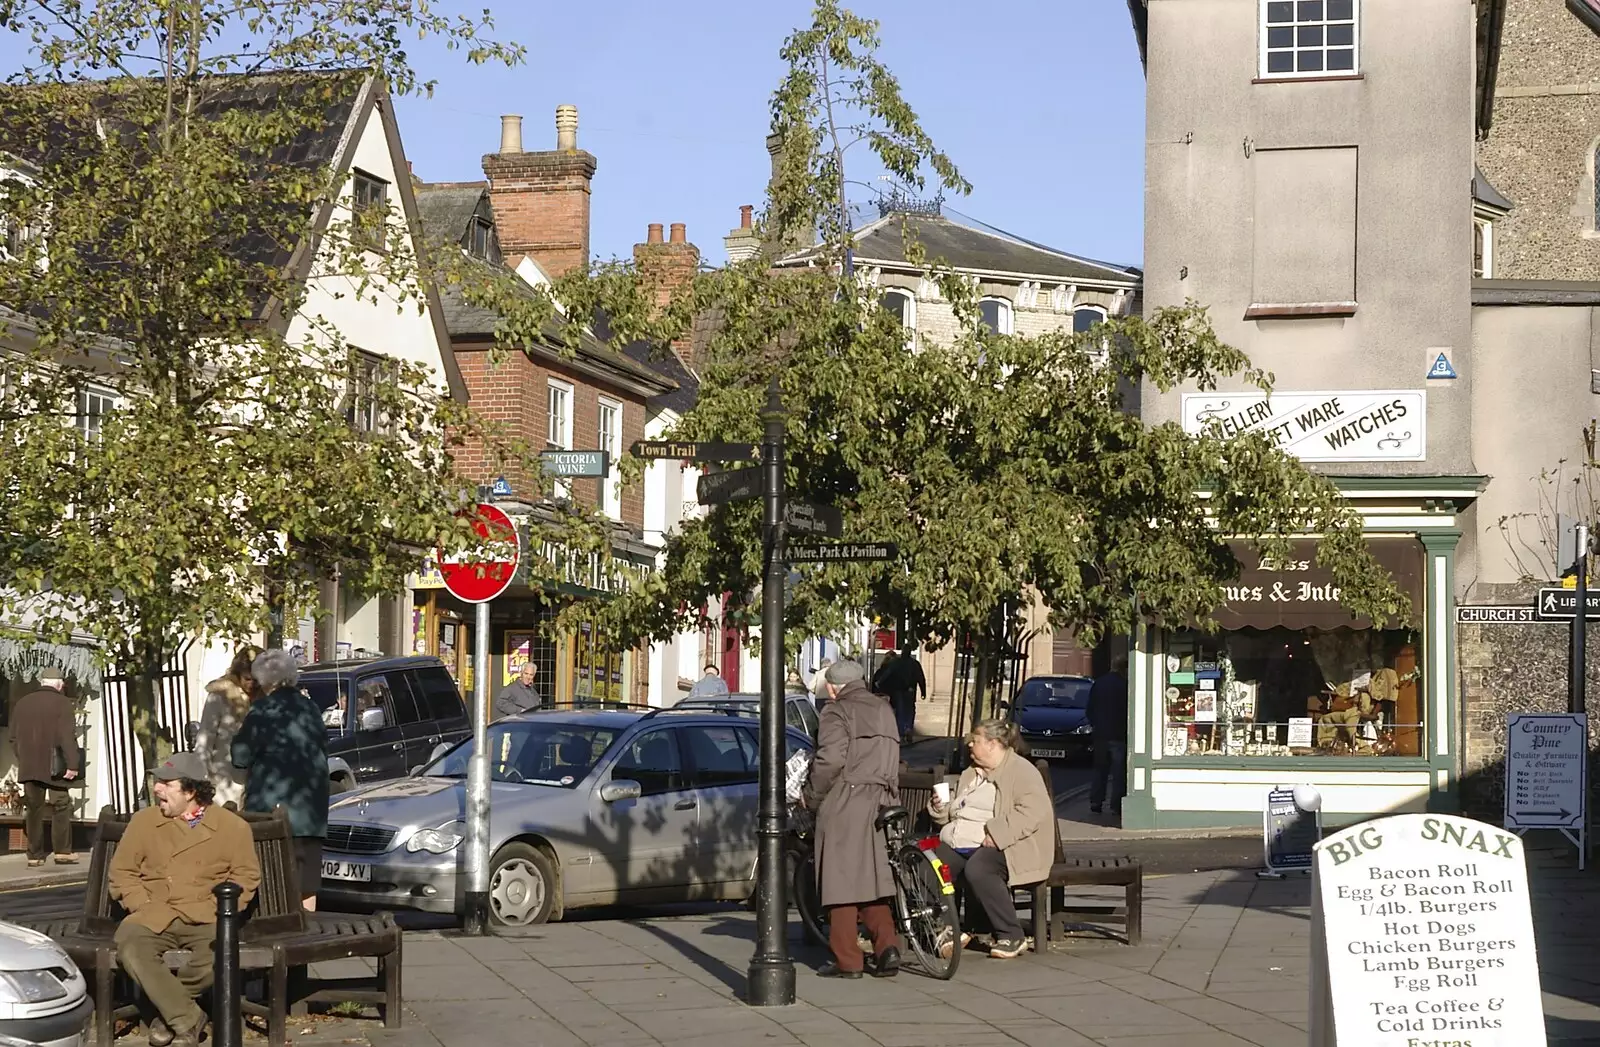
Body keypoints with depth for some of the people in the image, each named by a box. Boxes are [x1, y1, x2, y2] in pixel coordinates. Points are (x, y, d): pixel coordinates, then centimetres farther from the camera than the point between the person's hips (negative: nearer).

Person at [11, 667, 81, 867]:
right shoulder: (62, 702, -7)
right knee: (61, 807, 5)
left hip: (29, 767, 4)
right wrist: (72, 764, -13)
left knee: (33, 810, 8)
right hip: (54, 766, -4)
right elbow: (67, 736, -14)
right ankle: (63, 851, 2)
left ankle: (34, 855, 7)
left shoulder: (22, 702, 10)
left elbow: (14, 737, 13)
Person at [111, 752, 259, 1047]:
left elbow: (246, 875, 8)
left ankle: (168, 1011, -9)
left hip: (206, 918, -1)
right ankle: (186, 1018, -25)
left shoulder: (232, 825, 6)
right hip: (155, 916, 2)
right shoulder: (144, 821, 12)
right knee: (129, 945, -34)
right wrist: (142, 905, -2)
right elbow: (122, 870, 14)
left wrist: (218, 909, -6)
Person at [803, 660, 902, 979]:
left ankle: (847, 960, -2)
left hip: (844, 803, -7)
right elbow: (893, 762, 18)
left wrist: (812, 796, -6)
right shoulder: (884, 711, 20)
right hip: (879, 804, 7)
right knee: (872, 878, 12)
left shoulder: (836, 711, -4)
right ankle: (887, 946, -2)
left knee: (842, 880, -3)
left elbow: (831, 760, -16)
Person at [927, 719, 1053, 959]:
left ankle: (1011, 936, -23)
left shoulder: (1022, 771, -2)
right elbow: (955, 812, 35)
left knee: (977, 870, -37)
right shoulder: (971, 773, 26)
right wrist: (941, 809, 12)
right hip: (959, 841, 8)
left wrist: (997, 834, -25)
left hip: (998, 845, -8)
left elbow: (1033, 812, -17)